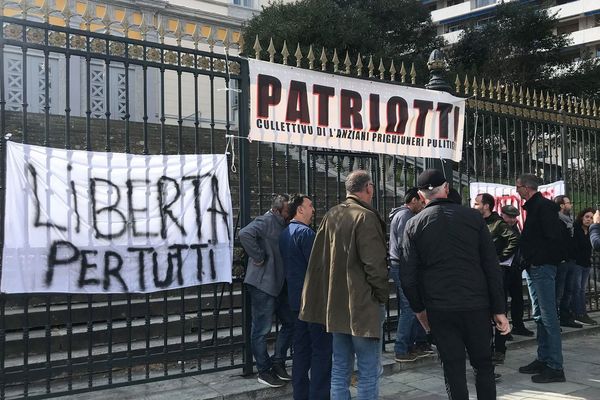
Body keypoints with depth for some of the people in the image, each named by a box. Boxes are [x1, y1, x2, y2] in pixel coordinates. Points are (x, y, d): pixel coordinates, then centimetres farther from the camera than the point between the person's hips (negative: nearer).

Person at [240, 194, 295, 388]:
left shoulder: (282, 225, 13)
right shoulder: (265, 221, -14)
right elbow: (245, 234, -32)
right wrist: (258, 257, -23)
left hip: (279, 284, 9)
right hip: (262, 284, -9)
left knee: (289, 322, 15)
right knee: (262, 330, 2)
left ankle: (278, 362, 27)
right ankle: (264, 371, 13)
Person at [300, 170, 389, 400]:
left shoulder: (331, 216, 8)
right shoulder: (365, 217, -14)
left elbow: (318, 260, 12)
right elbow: (375, 264, -18)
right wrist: (382, 296, -5)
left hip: (335, 304, 7)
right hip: (363, 305, -7)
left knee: (340, 368, 14)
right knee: (369, 371, 2)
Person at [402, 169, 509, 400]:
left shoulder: (414, 225, -1)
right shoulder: (473, 217, 0)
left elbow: (408, 275, -2)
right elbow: (492, 267, -1)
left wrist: (419, 309, 12)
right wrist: (499, 310, 4)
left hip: (439, 309, 0)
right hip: (477, 306, 1)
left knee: (453, 370, 8)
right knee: (483, 365, 15)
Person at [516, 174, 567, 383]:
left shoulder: (544, 206, -13)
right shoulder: (533, 207, 18)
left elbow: (553, 237, -21)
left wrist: (536, 259, -16)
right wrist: (528, 260, 11)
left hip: (543, 268, -10)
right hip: (533, 269, 10)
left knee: (548, 318, -7)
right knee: (540, 317, 14)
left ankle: (555, 367, -3)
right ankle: (543, 360, 22)